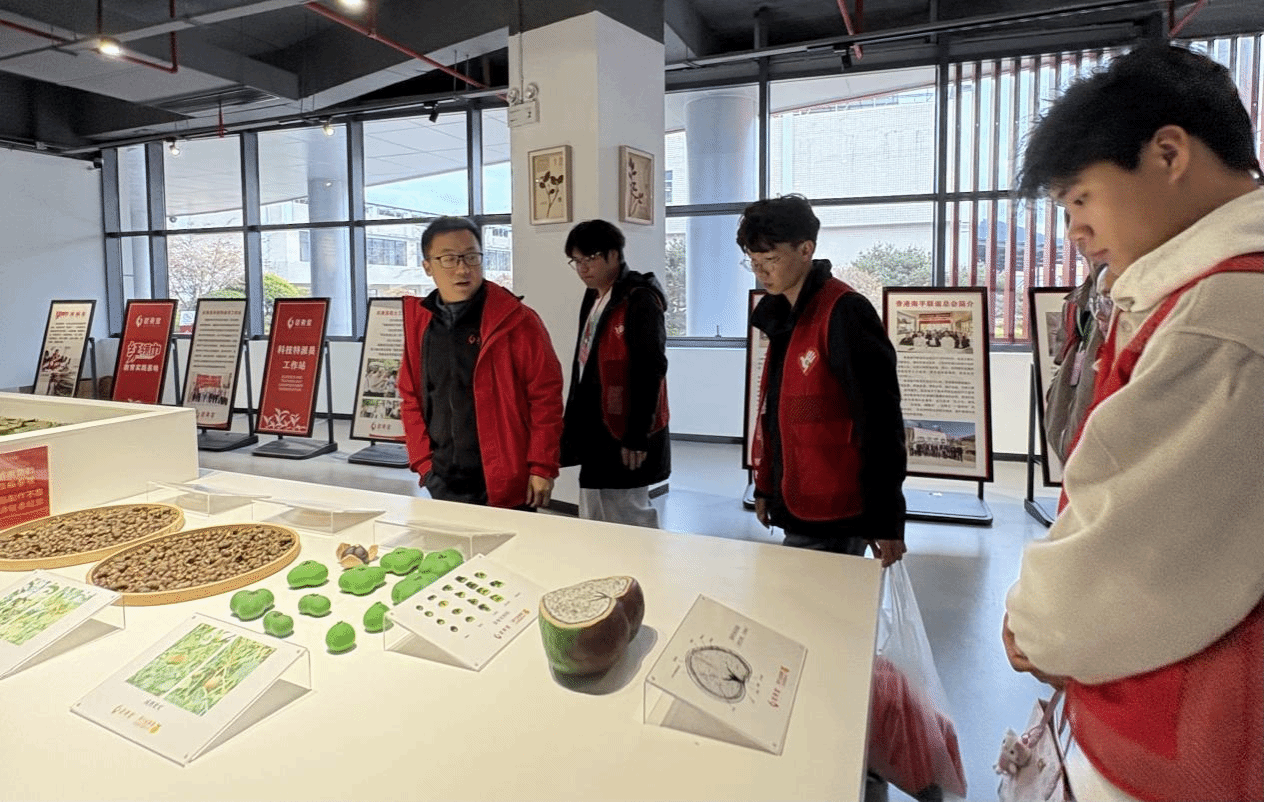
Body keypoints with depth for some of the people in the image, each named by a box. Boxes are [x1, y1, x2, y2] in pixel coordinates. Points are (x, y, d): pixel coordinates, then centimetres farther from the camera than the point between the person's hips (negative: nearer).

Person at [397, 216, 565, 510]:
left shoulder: (516, 320, -9)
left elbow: (546, 394, -10)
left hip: (506, 487, -4)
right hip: (442, 486, 5)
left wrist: (543, 467, -11)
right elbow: (411, 397, 11)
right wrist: (423, 462, 4)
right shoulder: (418, 321, 6)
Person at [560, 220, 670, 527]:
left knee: (627, 522, 0)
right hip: (596, 432, 9)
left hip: (625, 437, -9)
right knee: (594, 523, 15)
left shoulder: (639, 300, -13)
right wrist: (575, 426, 15)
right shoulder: (593, 300, 14)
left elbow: (649, 371, -19)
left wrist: (638, 438, -20)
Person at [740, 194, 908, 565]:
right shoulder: (782, 315, 12)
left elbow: (879, 420, -17)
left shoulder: (844, 313, -15)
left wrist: (886, 519, -17)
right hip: (797, 508, 8)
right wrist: (765, 487, 19)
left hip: (834, 518, -8)